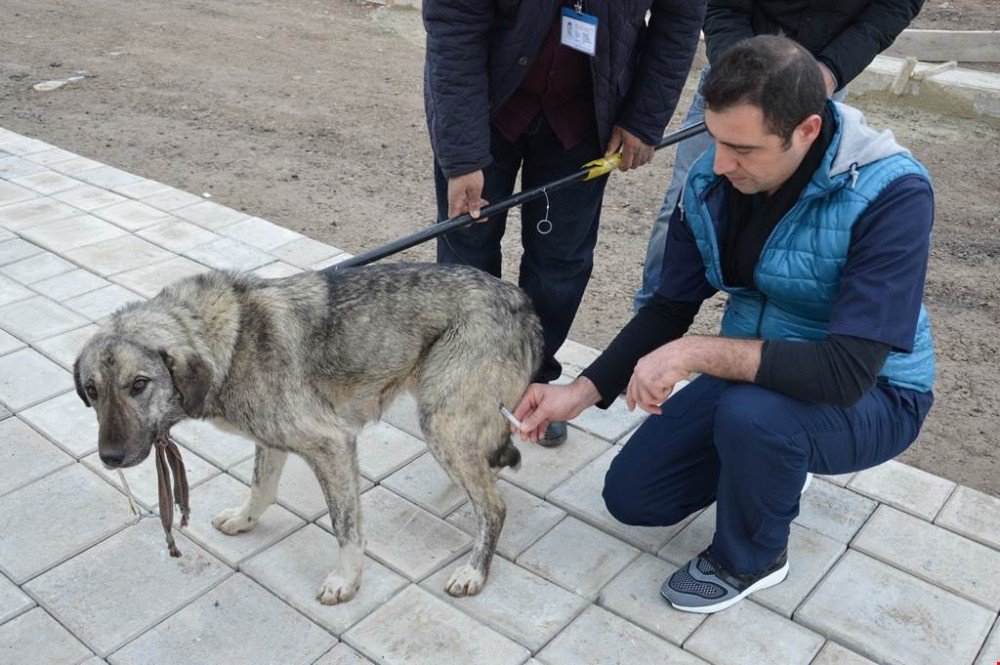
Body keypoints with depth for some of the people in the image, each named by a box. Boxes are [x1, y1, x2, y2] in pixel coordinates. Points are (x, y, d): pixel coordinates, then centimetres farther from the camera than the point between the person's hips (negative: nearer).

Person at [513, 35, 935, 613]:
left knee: (752, 413, -37)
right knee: (632, 496, 2)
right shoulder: (712, 179, -12)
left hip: (869, 396, -5)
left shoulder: (891, 194, -30)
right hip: (755, 373, 5)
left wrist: (697, 353, -36)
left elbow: (848, 371, -36)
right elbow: (671, 307, -3)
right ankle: (768, 465, 25)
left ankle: (751, 560, -4)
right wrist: (581, 392, -13)